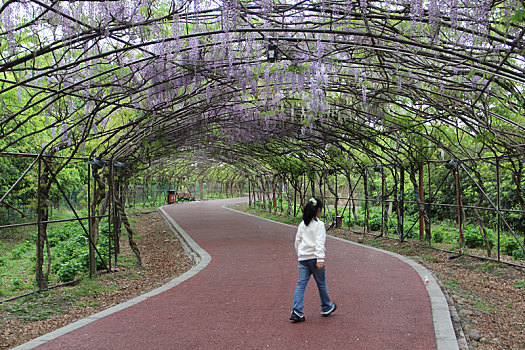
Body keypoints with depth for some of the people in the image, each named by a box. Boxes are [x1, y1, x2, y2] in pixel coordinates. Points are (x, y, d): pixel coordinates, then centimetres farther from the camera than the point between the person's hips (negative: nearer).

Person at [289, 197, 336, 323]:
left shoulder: (302, 224, 10)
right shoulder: (319, 224, -8)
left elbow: (297, 242, 14)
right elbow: (319, 243, -16)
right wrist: (320, 259, -19)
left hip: (302, 258, 5)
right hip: (314, 258, -5)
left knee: (301, 284, 2)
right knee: (321, 283, 12)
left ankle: (297, 312, -4)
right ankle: (326, 308, 28)